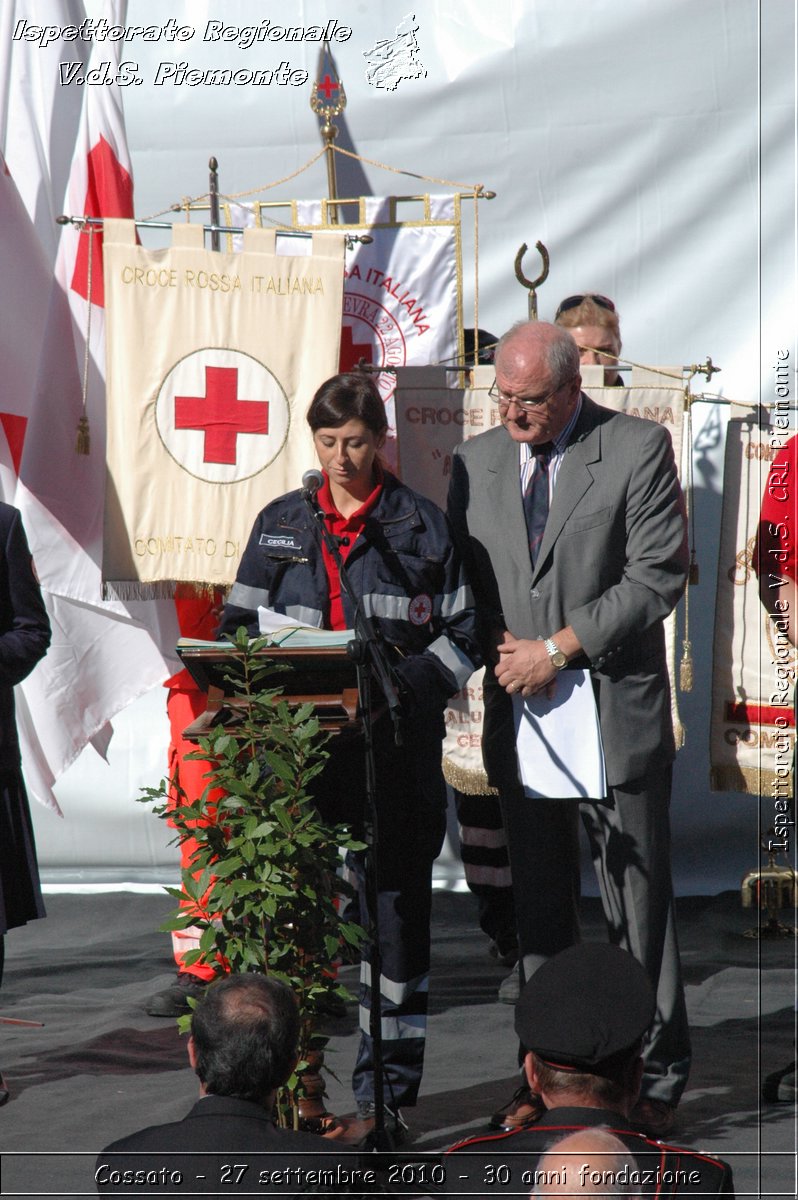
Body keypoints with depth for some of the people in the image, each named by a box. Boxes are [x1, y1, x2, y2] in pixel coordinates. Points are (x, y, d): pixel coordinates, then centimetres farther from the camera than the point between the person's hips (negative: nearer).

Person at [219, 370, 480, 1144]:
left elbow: (463, 636, 4)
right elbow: (240, 623, 16)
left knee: (395, 913, 0)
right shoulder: (280, 524, 13)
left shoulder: (421, 526, 4)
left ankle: (384, 1096, 7)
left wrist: (406, 682, -13)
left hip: (395, 747, -2)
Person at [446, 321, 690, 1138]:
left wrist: (557, 650, -12)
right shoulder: (475, 460, 9)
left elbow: (657, 577, -10)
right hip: (518, 718, 4)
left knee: (638, 907, 1)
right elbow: (463, 578, 14)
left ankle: (654, 1083, 11)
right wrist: (503, 651, -4)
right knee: (539, 912, 9)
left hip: (616, 713, -4)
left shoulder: (639, 449, -4)